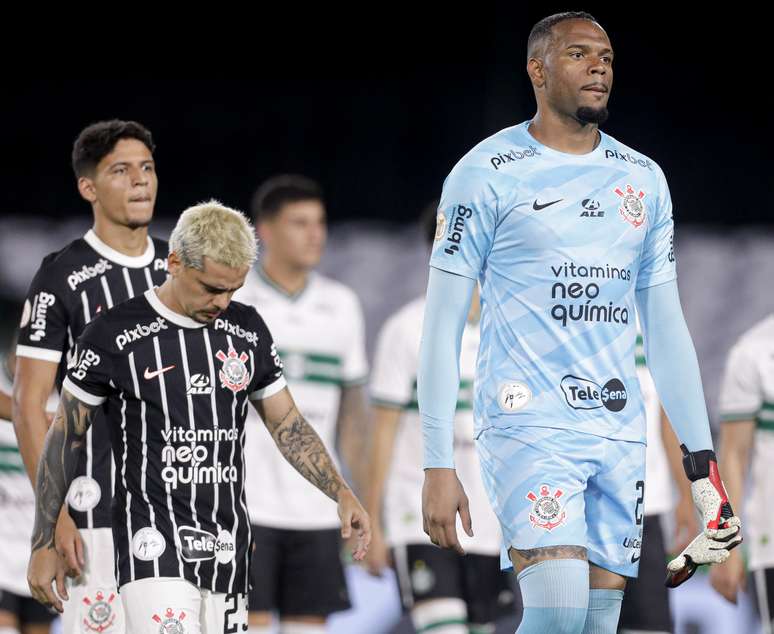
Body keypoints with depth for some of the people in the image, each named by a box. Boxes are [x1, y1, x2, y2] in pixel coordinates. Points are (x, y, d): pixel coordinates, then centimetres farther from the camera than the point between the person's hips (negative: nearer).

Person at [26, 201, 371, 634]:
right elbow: (65, 439, 2)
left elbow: (287, 425, 17)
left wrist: (343, 495, 3)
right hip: (154, 548, -5)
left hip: (229, 548, 5)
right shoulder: (115, 335, -5)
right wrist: (43, 545, 2)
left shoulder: (246, 330, 9)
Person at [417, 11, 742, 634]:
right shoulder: (489, 173, -2)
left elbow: (666, 327, 18)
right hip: (529, 422, -5)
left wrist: (703, 462, 13)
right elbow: (443, 325, -2)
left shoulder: (643, 179, 14)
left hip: (619, 436, 5)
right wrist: (438, 465, -8)